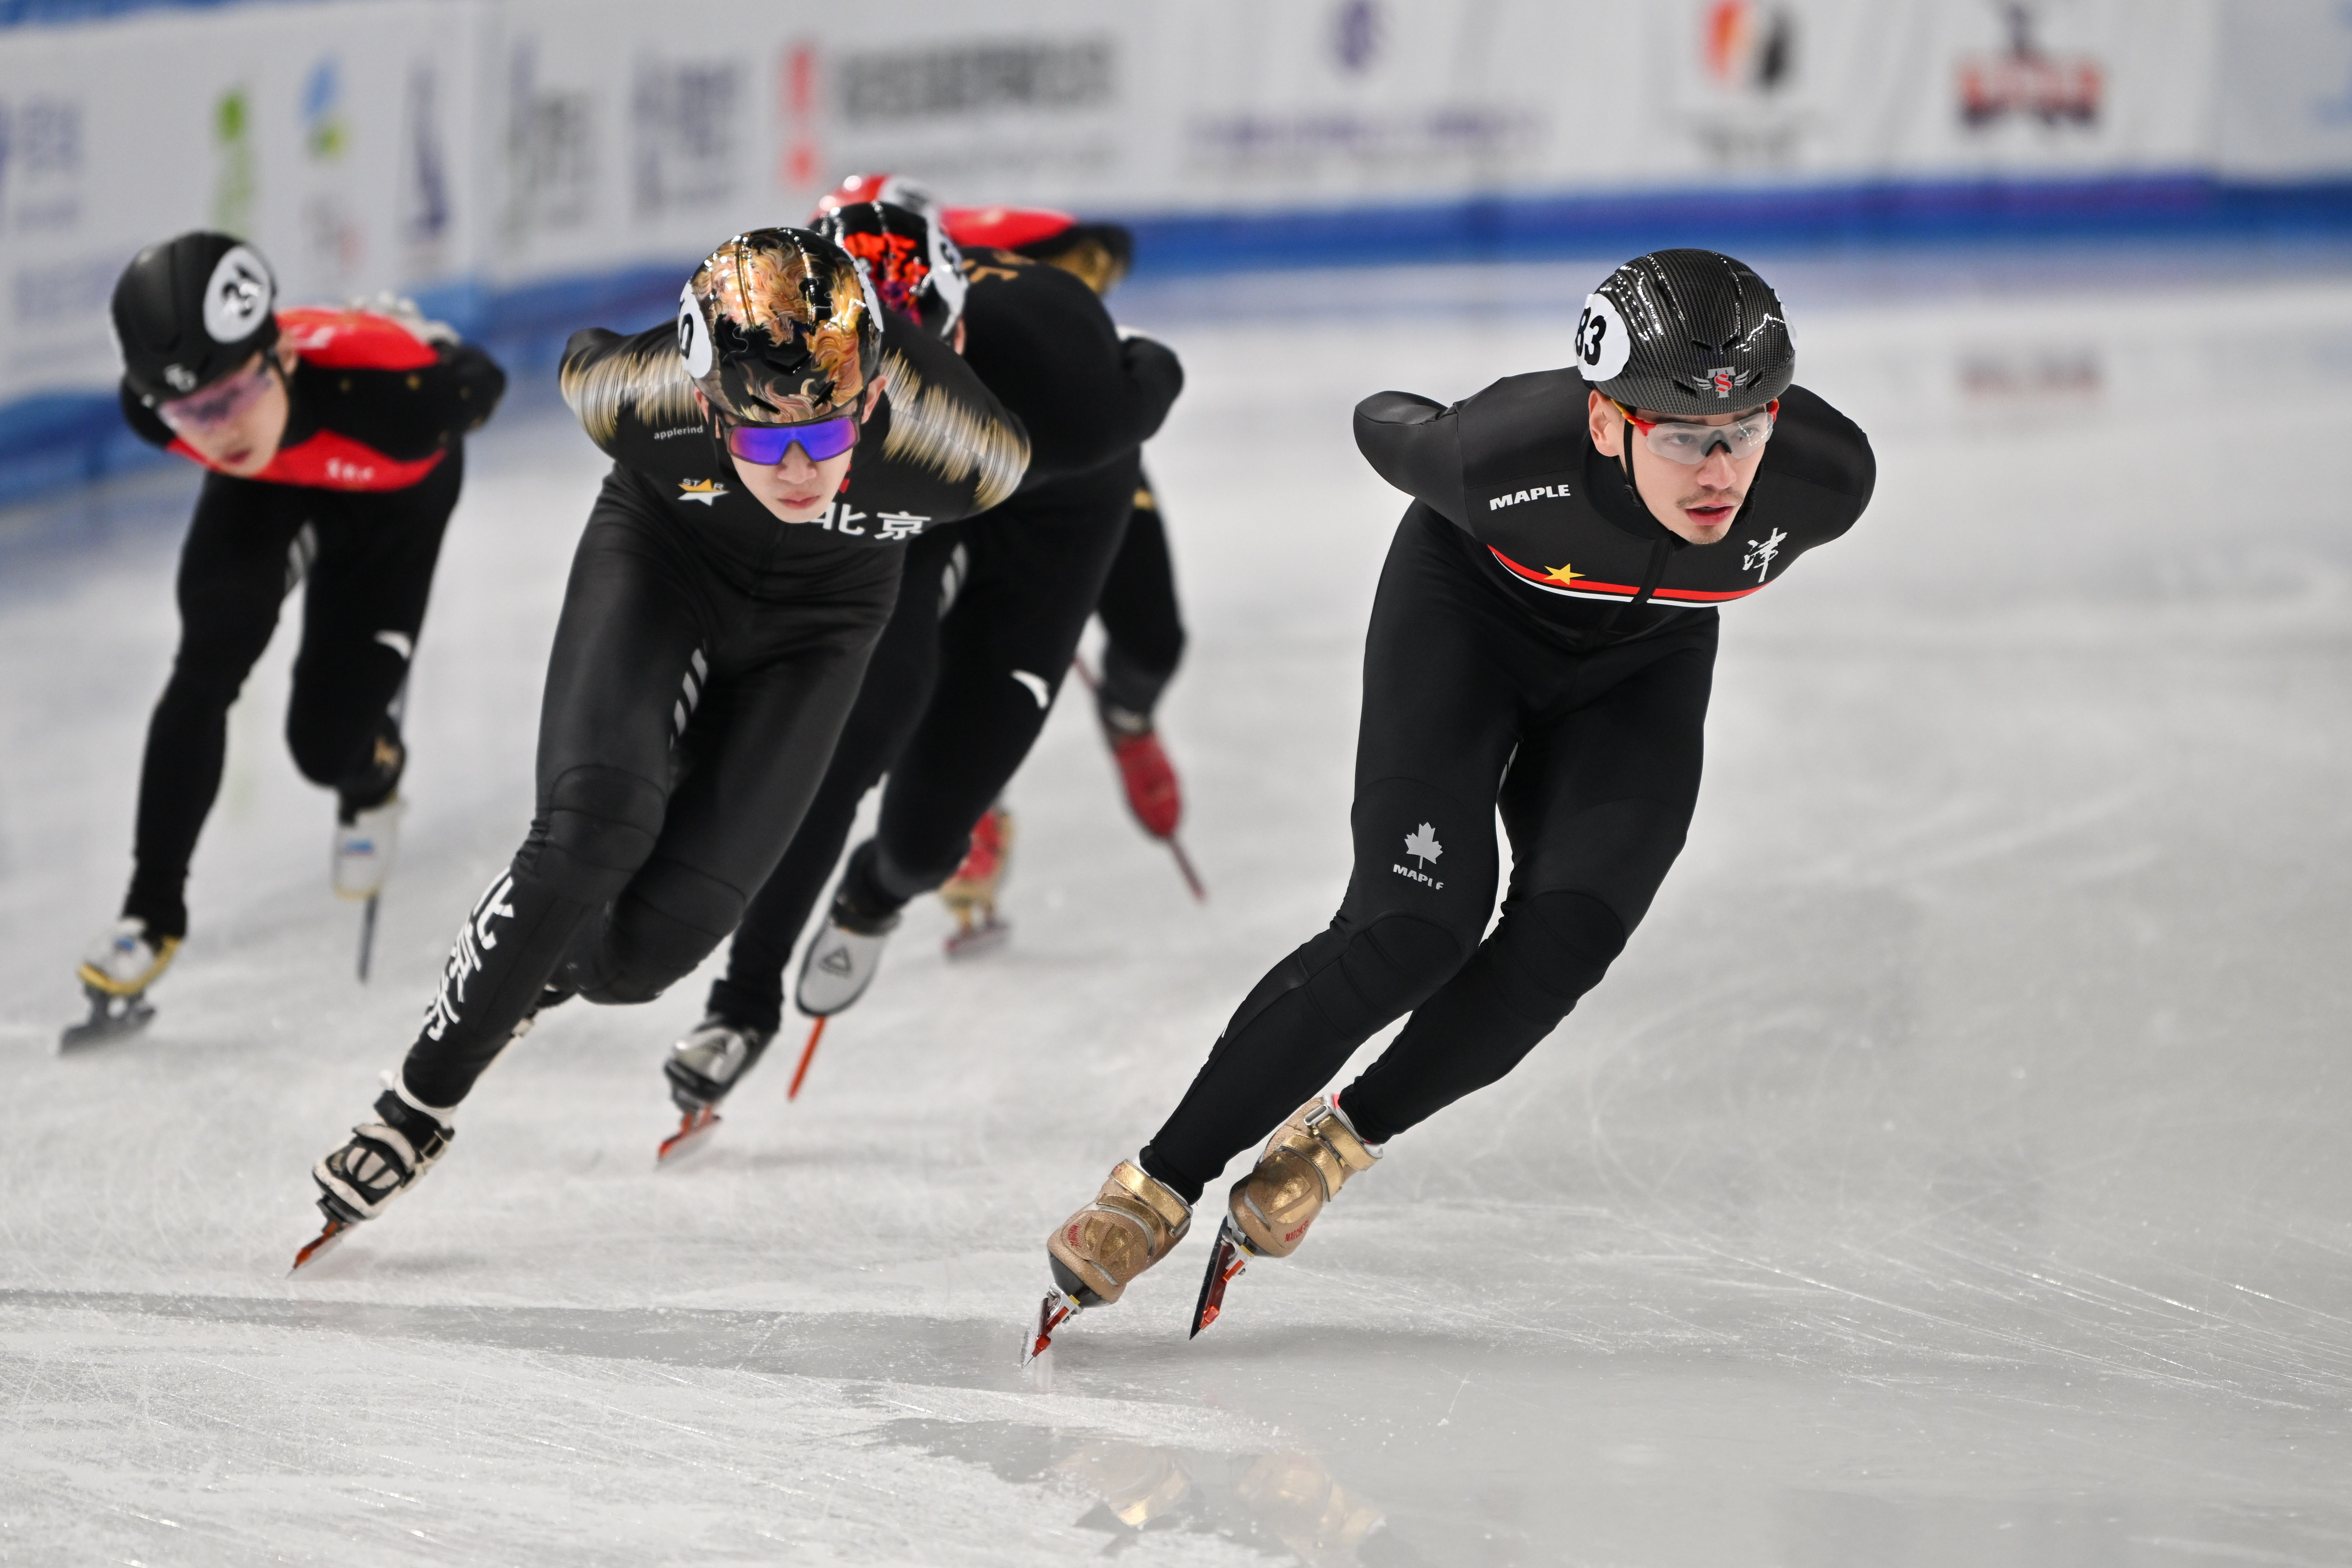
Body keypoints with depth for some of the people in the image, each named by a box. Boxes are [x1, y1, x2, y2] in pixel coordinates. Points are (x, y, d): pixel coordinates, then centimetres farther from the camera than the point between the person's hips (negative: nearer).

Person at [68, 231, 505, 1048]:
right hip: (263, 490, 2)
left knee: (327, 744, -7)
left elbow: (481, 382, -22)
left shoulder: (393, 389, -47)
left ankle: (373, 777, 32)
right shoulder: (153, 408, -35)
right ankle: (152, 912, -7)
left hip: (394, 490, -2)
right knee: (206, 668, -20)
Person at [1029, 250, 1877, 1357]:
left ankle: (1338, 1141, 5)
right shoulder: (1509, 456, -39)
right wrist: (1390, 419, 8)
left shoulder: (1827, 476, -32)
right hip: (1468, 605, -3)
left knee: (1564, 939, -18)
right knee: (1417, 923, -21)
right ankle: (1158, 1188, -11)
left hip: (1643, 658, 3)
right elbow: (1387, 432, -14)